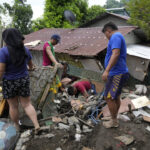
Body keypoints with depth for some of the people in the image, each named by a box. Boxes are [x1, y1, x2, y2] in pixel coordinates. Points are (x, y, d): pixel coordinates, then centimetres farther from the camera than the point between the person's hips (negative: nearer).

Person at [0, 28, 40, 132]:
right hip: (24, 81, 3)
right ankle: (36, 125, 2)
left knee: (13, 106, 15)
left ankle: (17, 125, 32)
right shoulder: (25, 50, -4)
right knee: (27, 105, 13)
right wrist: (31, 67, 33)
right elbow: (30, 64, 12)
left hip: (9, 83, -3)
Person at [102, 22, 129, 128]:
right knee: (116, 97, 17)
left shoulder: (115, 36, -13)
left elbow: (115, 54, -28)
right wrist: (109, 71, 32)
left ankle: (114, 121, 10)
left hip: (116, 74, -11)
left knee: (109, 97, -3)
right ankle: (114, 118, 29)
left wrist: (107, 70, -32)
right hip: (120, 73, 11)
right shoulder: (119, 37, 20)